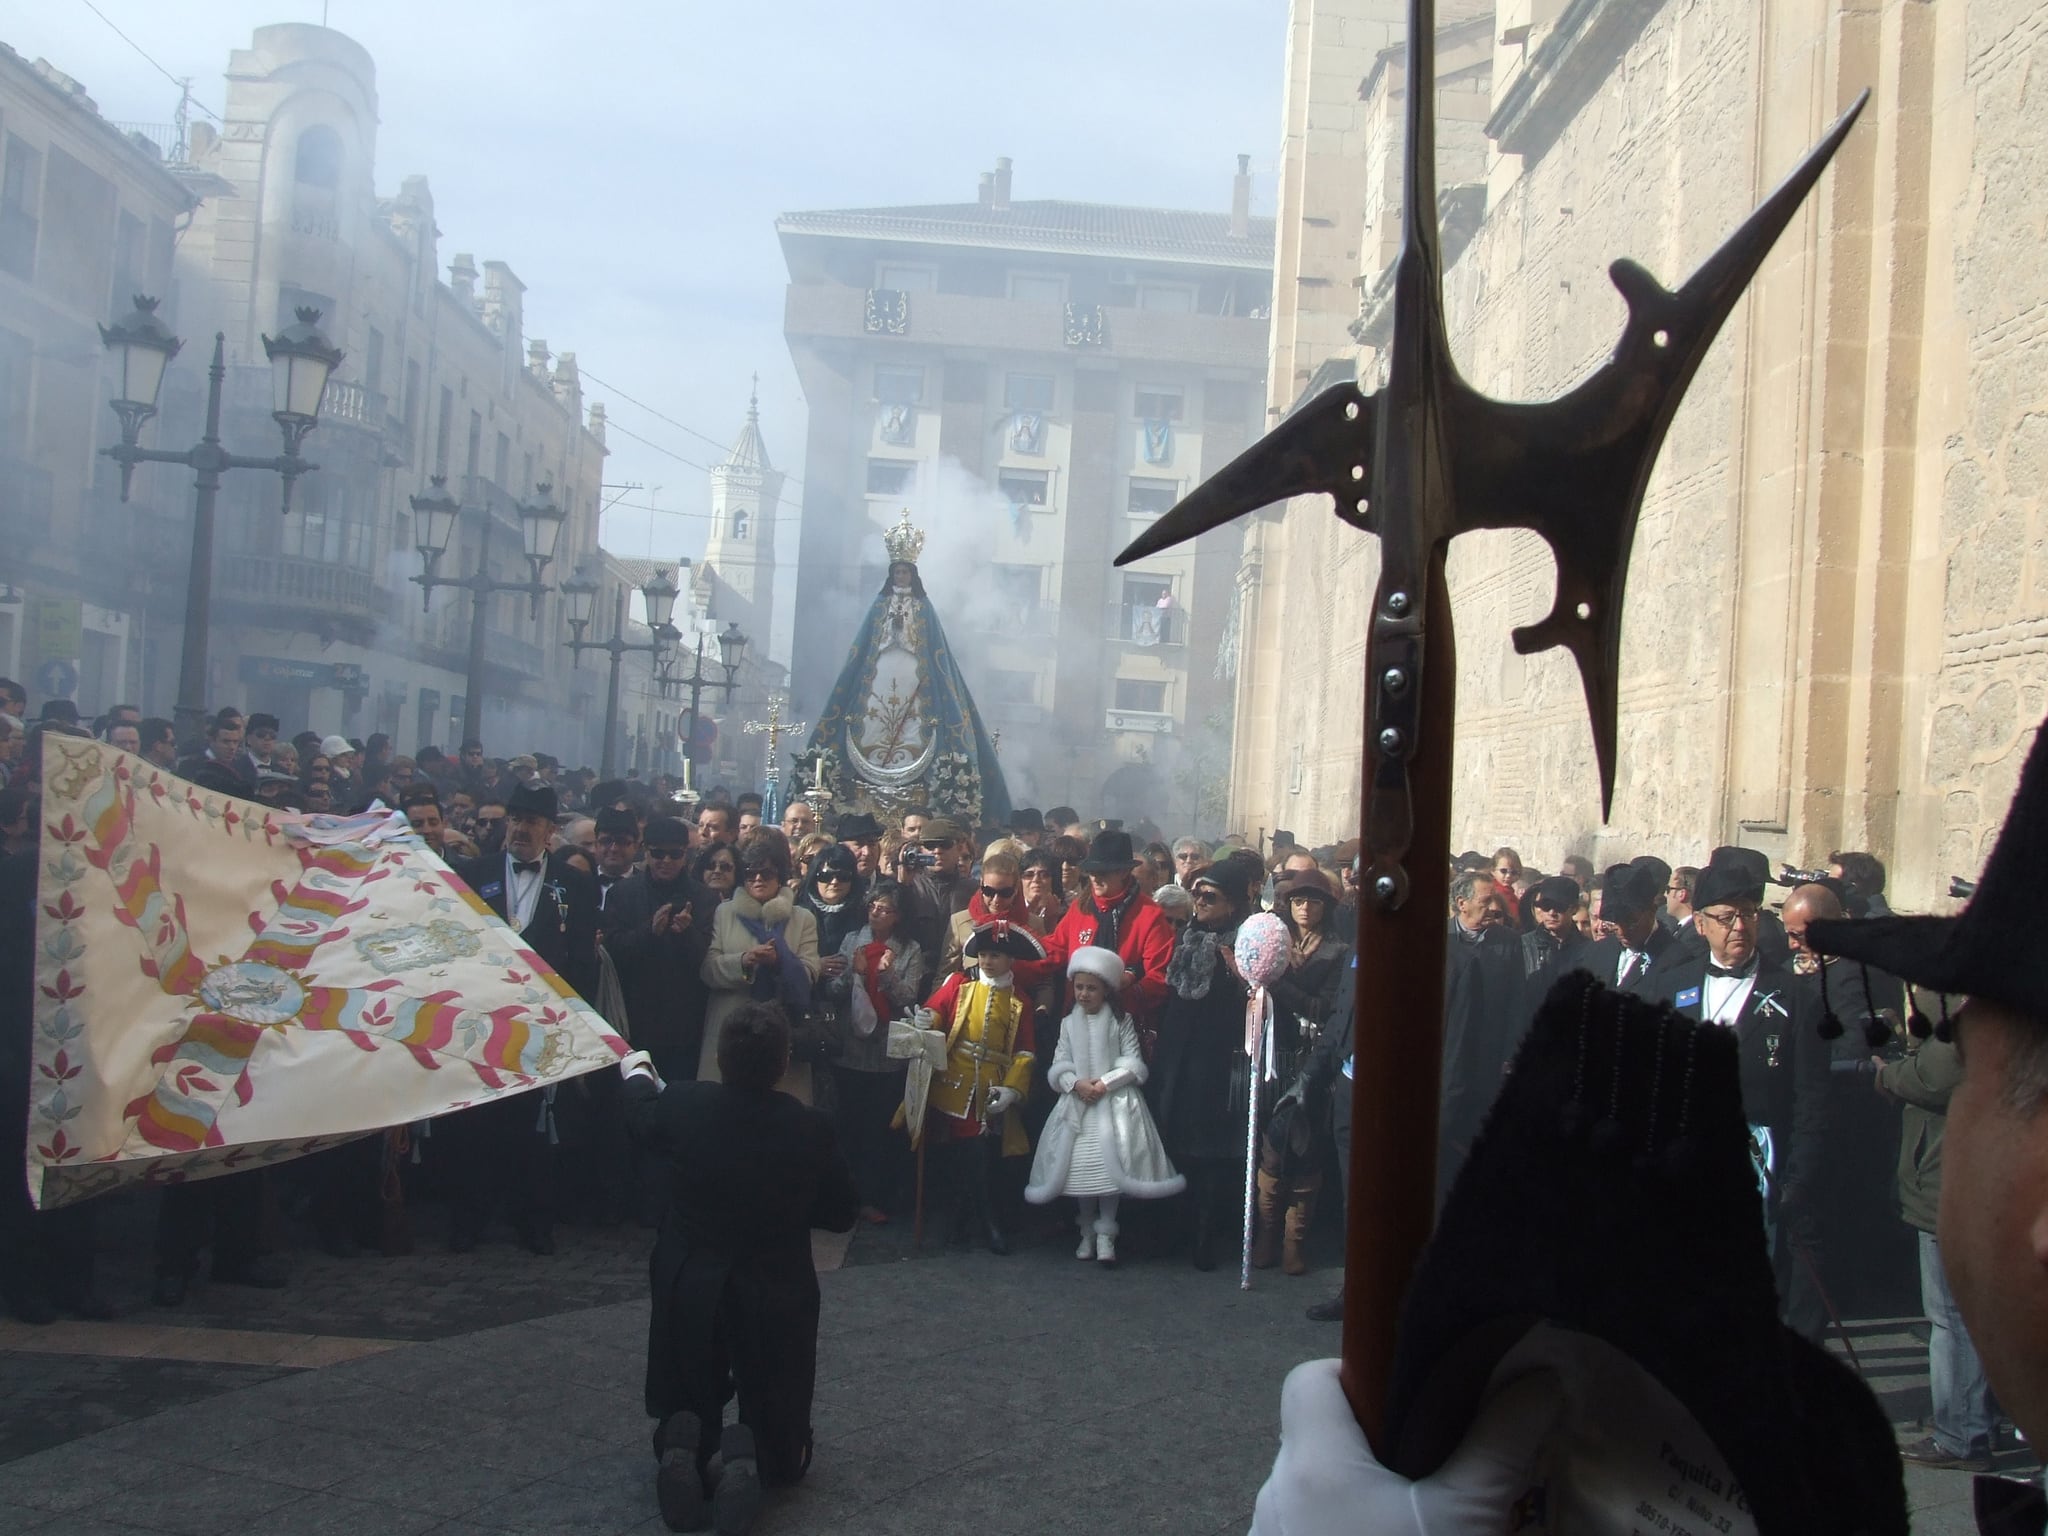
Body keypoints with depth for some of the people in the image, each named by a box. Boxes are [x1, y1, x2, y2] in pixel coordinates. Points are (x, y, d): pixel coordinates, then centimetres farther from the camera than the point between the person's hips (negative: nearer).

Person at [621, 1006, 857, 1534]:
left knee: (688, 1410, 24)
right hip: (777, 1297, -1)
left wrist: (636, 1073, 35)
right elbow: (841, 1214, -3)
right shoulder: (811, 1129, -17)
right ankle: (750, 1455, -18)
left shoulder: (681, 1105, -13)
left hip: (689, 1292, 1)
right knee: (784, 1455, 16)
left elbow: (643, 1118, 13)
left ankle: (685, 1446, -10)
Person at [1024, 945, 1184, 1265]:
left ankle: (1105, 1233, -6)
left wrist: (1105, 1083, -14)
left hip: (1114, 1101, -3)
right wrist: (1076, 1083, -12)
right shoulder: (1069, 1024, 12)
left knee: (1111, 1165, -15)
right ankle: (1087, 1231, 15)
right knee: (1079, 1166, 0)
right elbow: (1058, 1066, 7)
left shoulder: (1121, 1022, 3)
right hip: (1077, 1103, 3)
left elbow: (1134, 1064, -3)